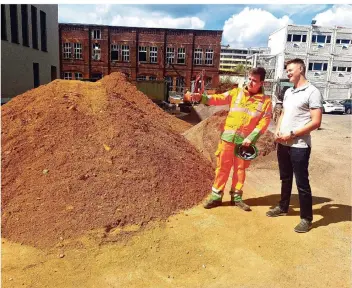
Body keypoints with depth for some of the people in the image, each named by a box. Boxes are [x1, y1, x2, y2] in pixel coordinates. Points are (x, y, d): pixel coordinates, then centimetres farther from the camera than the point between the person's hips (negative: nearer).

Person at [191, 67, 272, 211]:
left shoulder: (266, 101, -1)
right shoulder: (236, 92, 4)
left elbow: (264, 122, -5)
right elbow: (219, 98, -3)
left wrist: (251, 138, -14)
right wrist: (202, 97, -19)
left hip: (244, 141, 0)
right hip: (227, 138, 1)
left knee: (240, 169, 12)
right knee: (222, 167, 6)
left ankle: (236, 197, 26)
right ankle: (216, 196, 17)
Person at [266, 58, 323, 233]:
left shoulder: (312, 92, -10)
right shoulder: (288, 92, 13)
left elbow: (316, 122, -15)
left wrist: (292, 134, -17)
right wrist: (277, 131, 2)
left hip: (299, 146, -7)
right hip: (283, 144, 7)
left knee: (302, 182, 1)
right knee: (285, 178, 19)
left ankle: (306, 218, 15)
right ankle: (283, 207, 35)